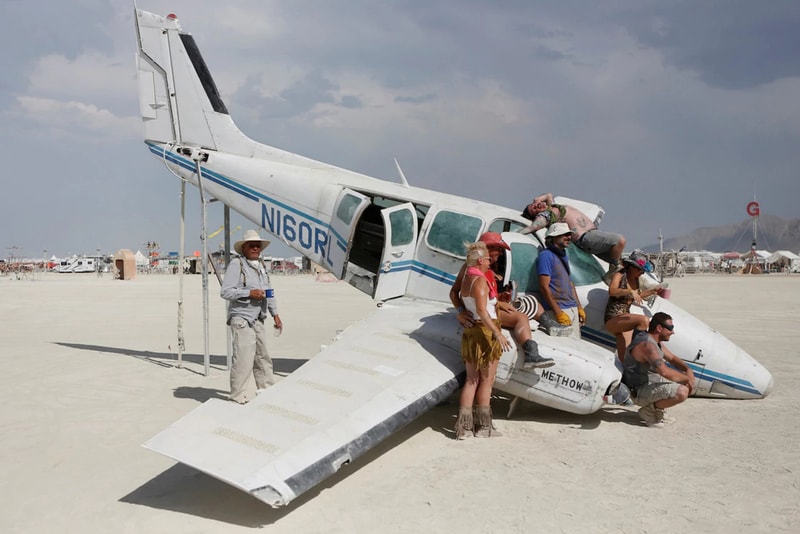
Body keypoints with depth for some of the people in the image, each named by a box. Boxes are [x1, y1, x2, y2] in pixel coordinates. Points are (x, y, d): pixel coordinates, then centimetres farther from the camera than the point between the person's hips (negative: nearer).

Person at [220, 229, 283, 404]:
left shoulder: (261, 265, 16)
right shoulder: (236, 264, -8)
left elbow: (269, 292, 22)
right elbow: (225, 291, -14)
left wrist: (275, 314, 17)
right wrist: (249, 293, -19)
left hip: (258, 320, 8)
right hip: (241, 319, -8)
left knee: (262, 357, 16)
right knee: (243, 358, -11)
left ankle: (266, 390, 29)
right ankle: (239, 397, -3)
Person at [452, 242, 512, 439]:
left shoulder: (465, 280, 11)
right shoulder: (480, 281, -15)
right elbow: (481, 310, -26)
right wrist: (498, 333, -31)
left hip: (469, 332, 8)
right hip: (486, 331, -8)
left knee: (472, 379, 10)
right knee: (487, 380, 3)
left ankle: (464, 425, 6)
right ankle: (483, 426, 11)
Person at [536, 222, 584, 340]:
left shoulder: (563, 256, 18)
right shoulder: (546, 255, -10)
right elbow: (544, 287, -16)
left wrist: (579, 307, 19)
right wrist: (558, 313, -19)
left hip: (573, 309, 9)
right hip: (558, 309, -9)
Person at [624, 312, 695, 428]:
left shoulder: (656, 341, 10)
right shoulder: (646, 344, -25)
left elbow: (672, 358, 20)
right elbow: (664, 371, -34)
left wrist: (687, 370, 0)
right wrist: (687, 379, -20)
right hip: (640, 391, -11)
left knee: (685, 379, 15)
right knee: (682, 392, -27)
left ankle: (658, 410, 14)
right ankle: (648, 410, -6)